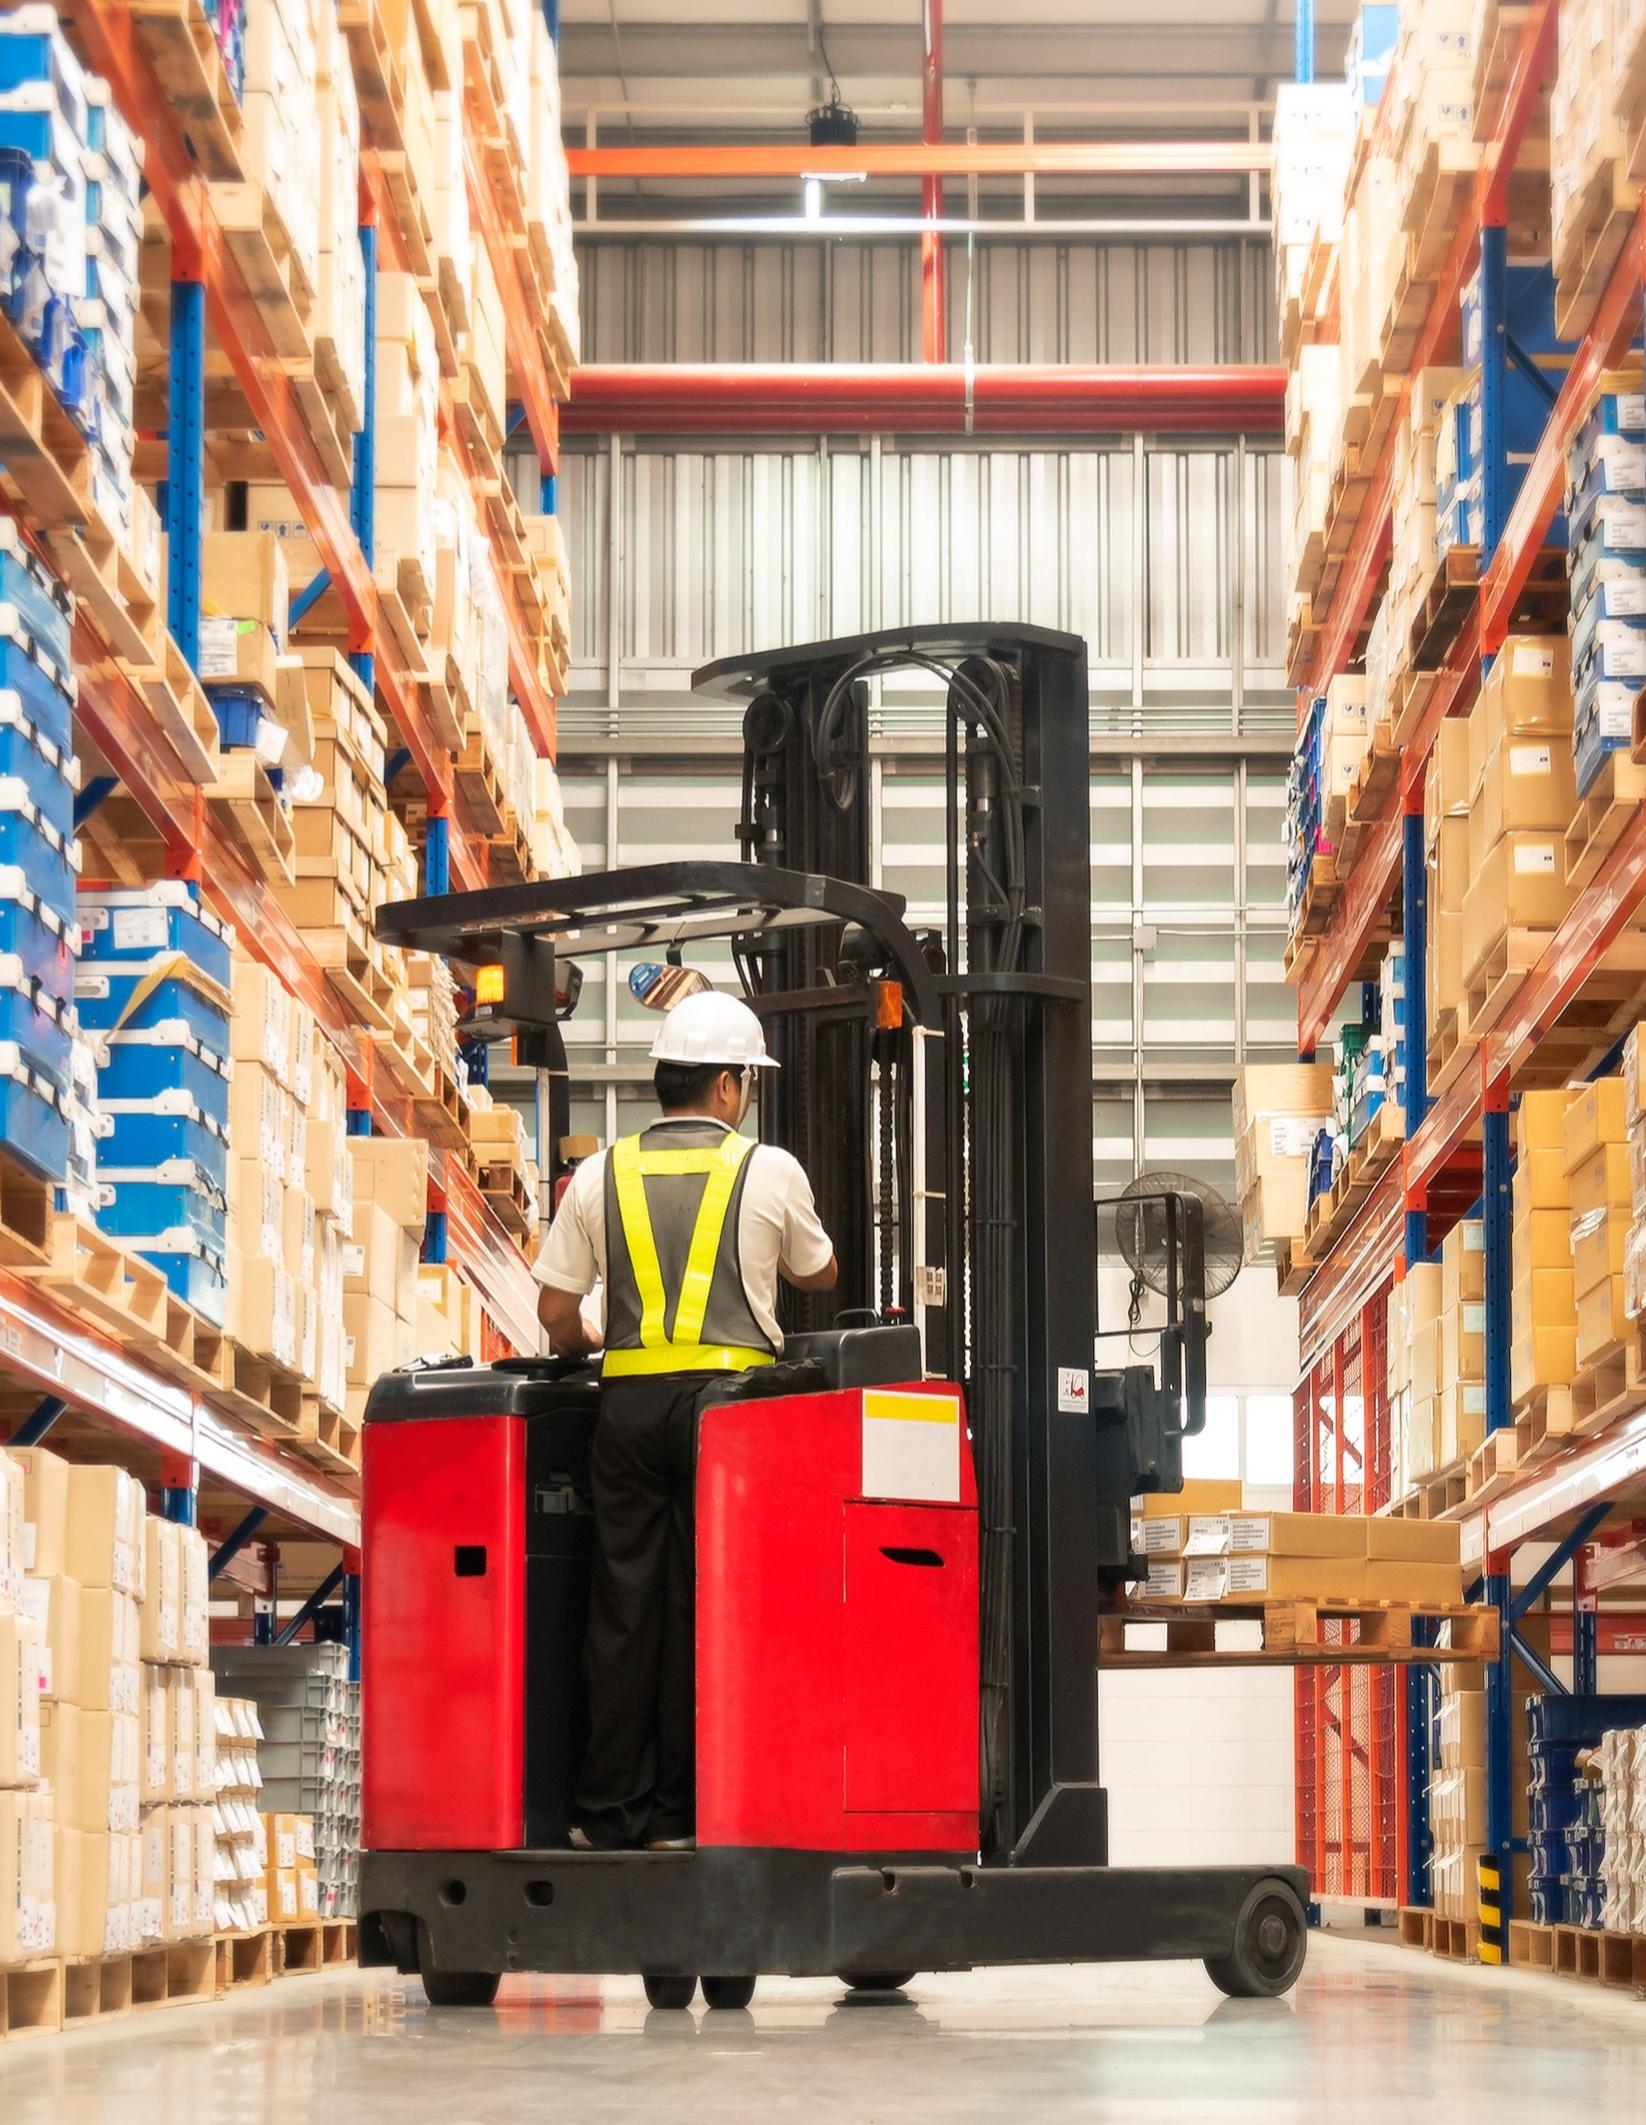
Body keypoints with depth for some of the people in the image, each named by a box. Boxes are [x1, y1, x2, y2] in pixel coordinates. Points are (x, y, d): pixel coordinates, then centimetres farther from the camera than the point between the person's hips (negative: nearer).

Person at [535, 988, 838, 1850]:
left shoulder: (602, 1174, 8)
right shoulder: (770, 1171, 3)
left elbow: (555, 1309, 9)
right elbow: (820, 1275, 21)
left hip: (629, 1400, 3)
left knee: (624, 1605, 6)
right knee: (707, 1606, 1)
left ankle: (611, 1810, 8)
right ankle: (681, 1811, 3)